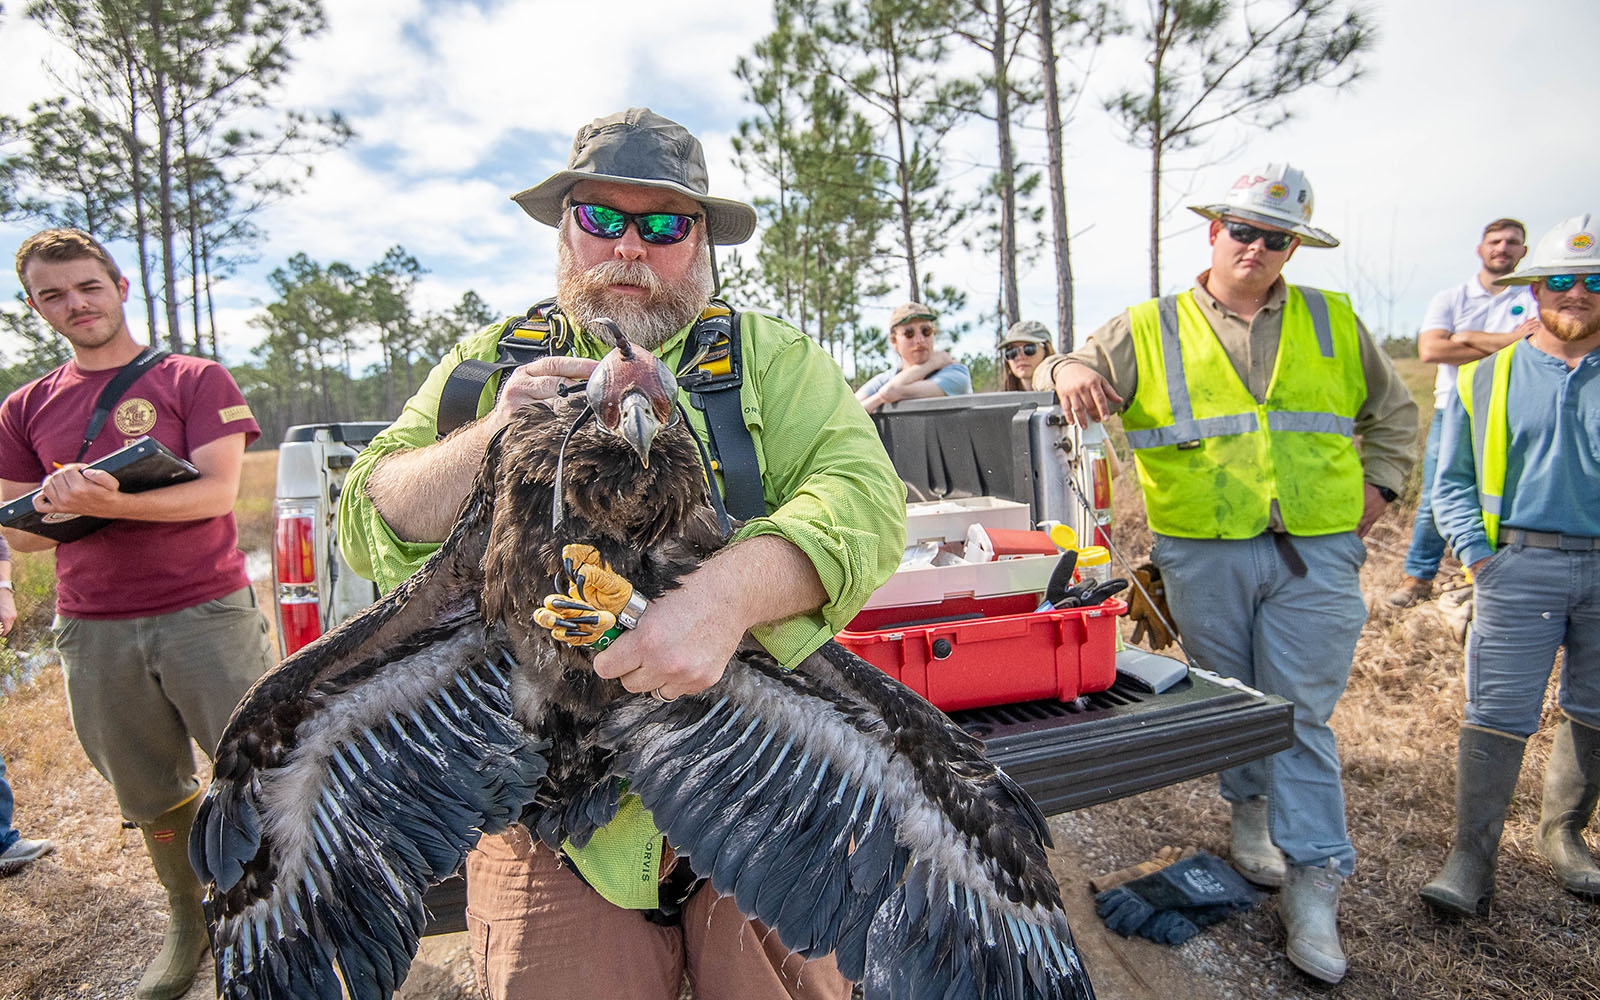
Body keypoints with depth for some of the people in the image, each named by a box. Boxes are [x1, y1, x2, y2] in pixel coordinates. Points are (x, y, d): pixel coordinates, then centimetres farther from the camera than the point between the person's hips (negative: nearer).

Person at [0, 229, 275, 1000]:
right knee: (153, 800, 13)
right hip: (93, 631, 4)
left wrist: (110, 503, -23)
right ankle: (187, 919, 33)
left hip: (206, 612, -3)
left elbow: (218, 491, -9)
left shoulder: (194, 380, 2)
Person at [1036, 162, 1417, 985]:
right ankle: (1251, 805, 38)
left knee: (1302, 713, 2)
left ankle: (1313, 883, 13)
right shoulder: (1148, 330, 4)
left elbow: (1393, 410, 23)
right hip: (1202, 555, -1)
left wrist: (1376, 486, 10)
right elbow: (1080, 381, -1)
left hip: (1313, 555, 1)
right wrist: (1067, 370, -25)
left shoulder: (1335, 323, 13)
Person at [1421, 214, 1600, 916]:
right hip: (1522, 565, -2)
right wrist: (1475, 553, -7)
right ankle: (1471, 860, -1)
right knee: (1496, 713, -6)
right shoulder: (1486, 377, 6)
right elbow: (1452, 481, 6)